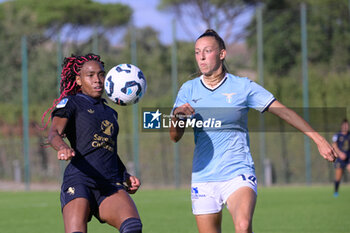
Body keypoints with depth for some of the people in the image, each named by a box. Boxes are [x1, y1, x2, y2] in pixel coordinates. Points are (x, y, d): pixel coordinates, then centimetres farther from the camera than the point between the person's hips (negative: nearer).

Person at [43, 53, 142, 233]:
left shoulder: (111, 113, 28)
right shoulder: (70, 103, 10)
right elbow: (54, 132, -8)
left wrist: (126, 176, 20)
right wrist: (62, 147, -32)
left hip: (110, 185, 4)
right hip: (79, 181, -4)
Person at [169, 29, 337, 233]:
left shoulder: (243, 87, 0)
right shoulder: (189, 89, 6)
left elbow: (285, 112, 1)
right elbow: (175, 136, 1)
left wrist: (318, 139, -5)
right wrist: (177, 116, -21)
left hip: (238, 175, -3)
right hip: (203, 178, 3)